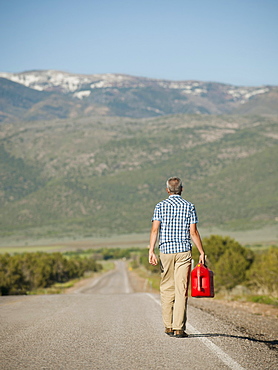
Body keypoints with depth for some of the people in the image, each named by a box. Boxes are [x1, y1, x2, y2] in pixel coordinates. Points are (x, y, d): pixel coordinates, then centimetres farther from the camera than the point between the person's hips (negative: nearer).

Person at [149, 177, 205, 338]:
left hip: (166, 250, 1)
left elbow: (155, 229, -6)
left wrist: (151, 251, -8)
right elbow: (193, 232, -2)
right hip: (184, 251, -1)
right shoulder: (189, 206, 3)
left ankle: (169, 326, 15)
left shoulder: (160, 206, 4)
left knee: (167, 289, 11)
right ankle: (179, 328, -6)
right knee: (181, 290, -2)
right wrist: (202, 253, 4)